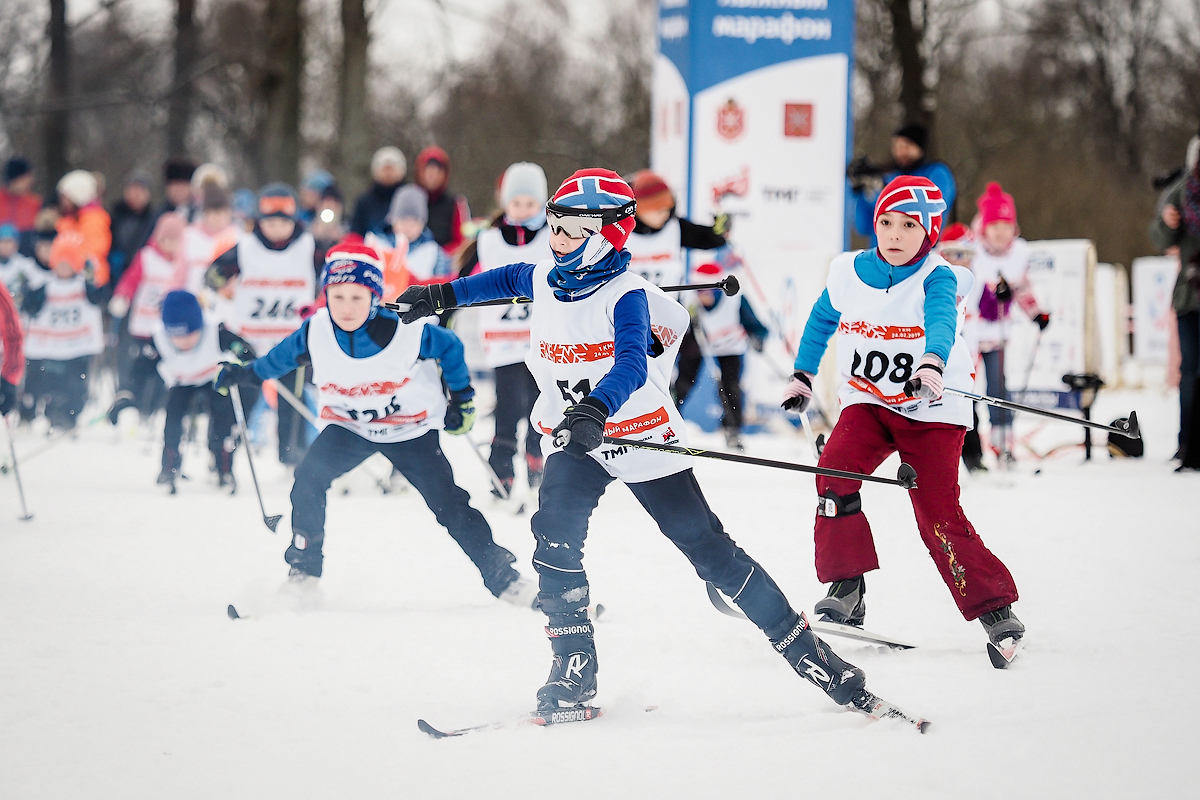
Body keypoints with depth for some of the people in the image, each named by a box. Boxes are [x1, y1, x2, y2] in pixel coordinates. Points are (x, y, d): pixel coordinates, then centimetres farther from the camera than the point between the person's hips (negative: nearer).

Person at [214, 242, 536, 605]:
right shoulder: (315, 333, -18)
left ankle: (501, 575, 8)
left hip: (411, 430, -2)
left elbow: (451, 349, -6)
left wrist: (462, 399, 1)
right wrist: (247, 372, 10)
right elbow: (284, 355, 6)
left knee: (449, 504, -6)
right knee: (308, 479, -21)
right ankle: (304, 571, -6)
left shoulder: (407, 331, -26)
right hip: (349, 427, 2)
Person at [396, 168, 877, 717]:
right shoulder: (545, 279, 1)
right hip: (572, 441, 5)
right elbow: (507, 280, 27)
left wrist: (595, 410, -55)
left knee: (707, 547, -4)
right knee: (555, 533, -21)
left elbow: (631, 366, -37)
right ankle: (573, 666, -13)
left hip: (642, 438, -5)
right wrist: (444, 296, 29)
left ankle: (802, 646, 6)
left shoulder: (626, 296, -20)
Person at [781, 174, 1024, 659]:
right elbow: (821, 321, 21)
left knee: (938, 515, -12)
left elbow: (941, 320, -36)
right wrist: (802, 376, 22)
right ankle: (846, 589, -14)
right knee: (835, 469, -23)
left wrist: (932, 365, -56)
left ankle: (993, 606, 2)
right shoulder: (848, 273, 0)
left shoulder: (937, 279, -14)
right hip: (867, 402, 4)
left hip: (931, 410, -4)